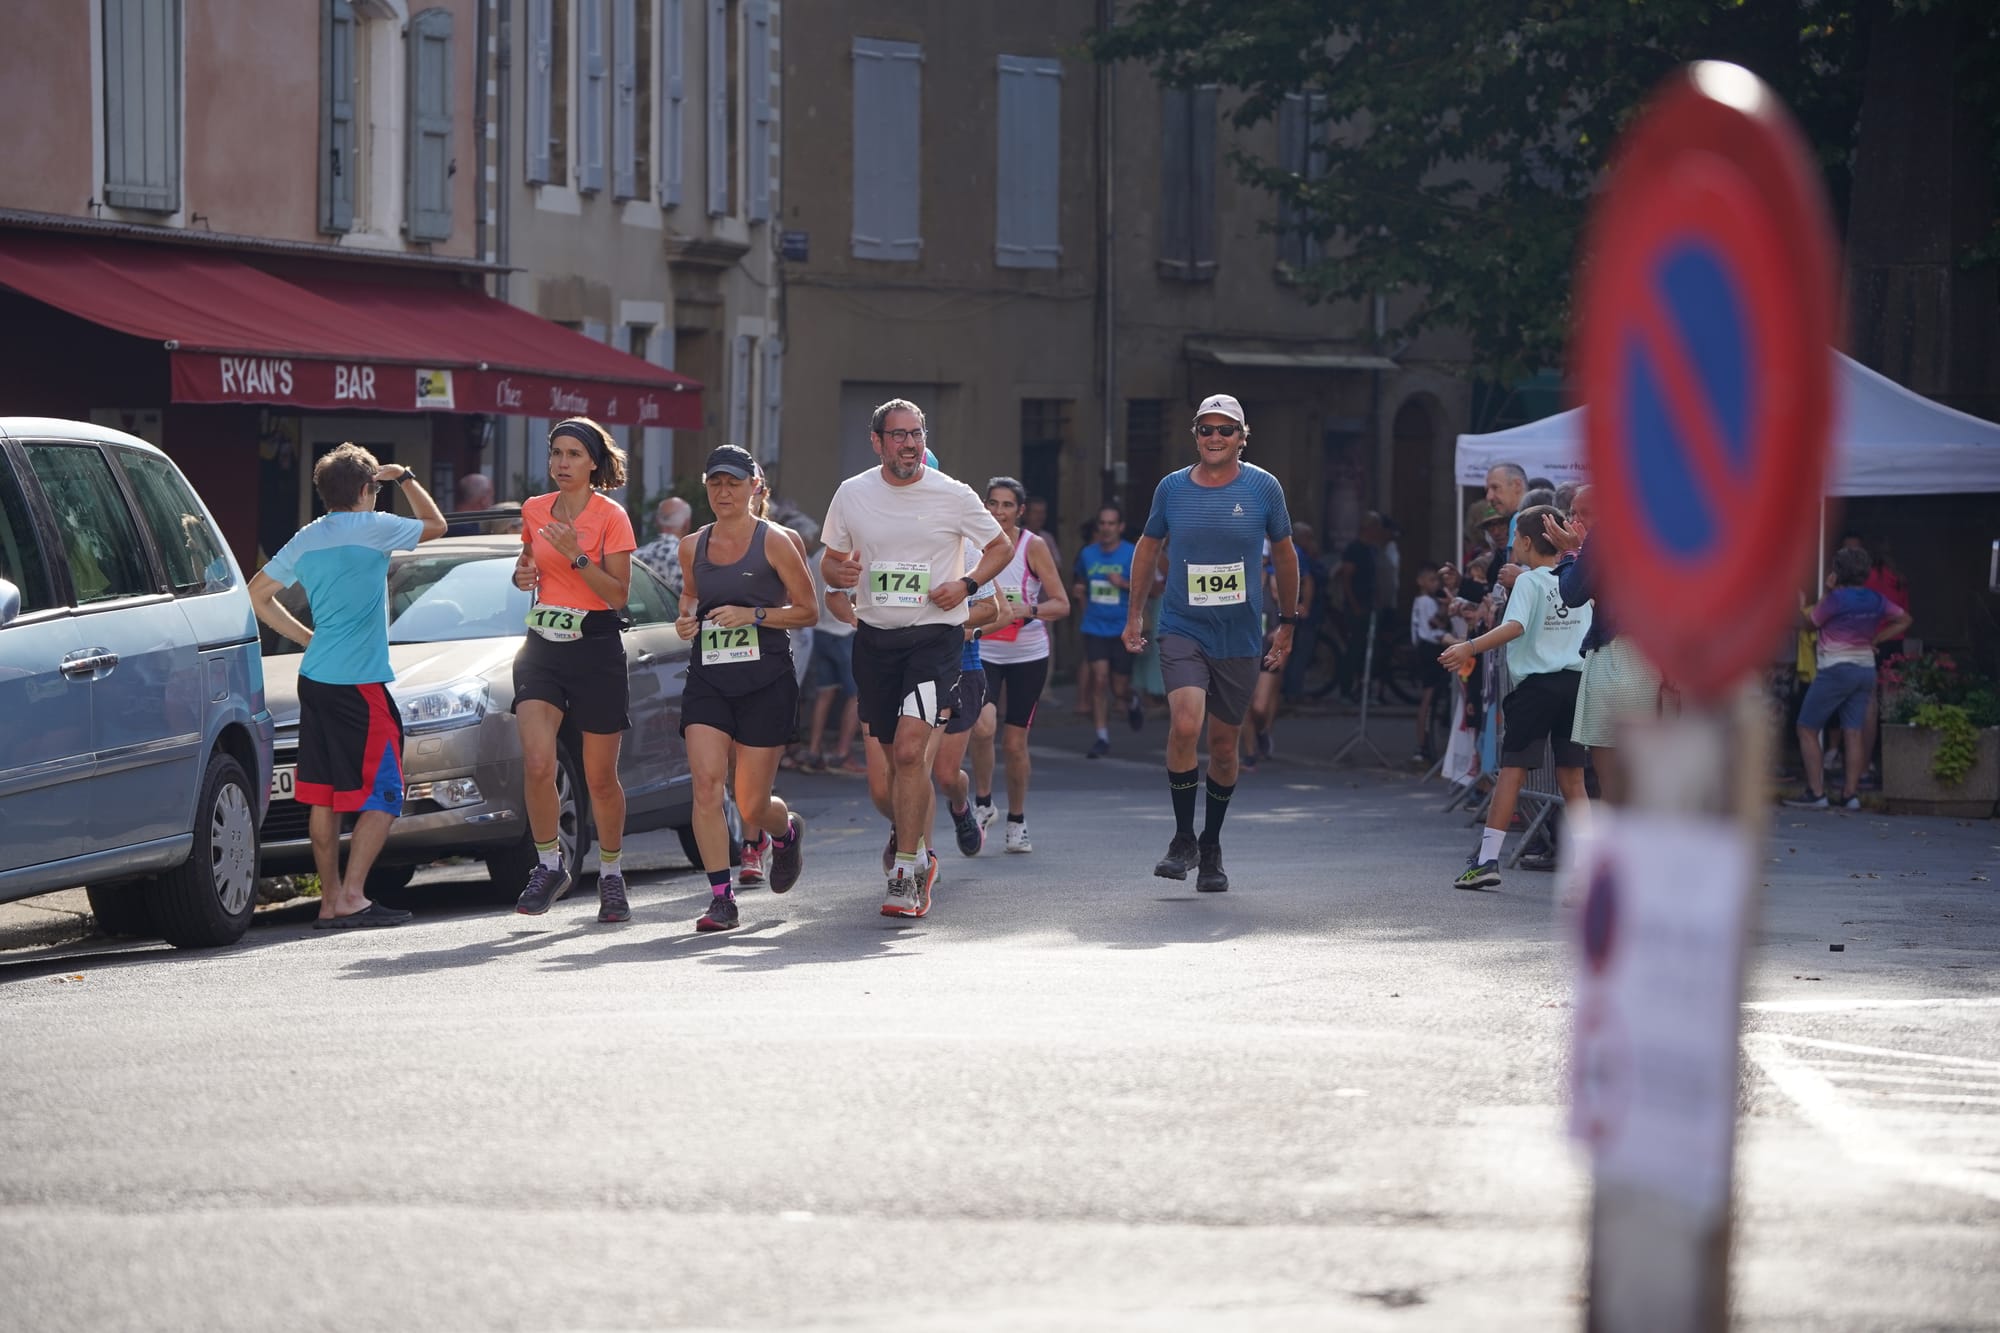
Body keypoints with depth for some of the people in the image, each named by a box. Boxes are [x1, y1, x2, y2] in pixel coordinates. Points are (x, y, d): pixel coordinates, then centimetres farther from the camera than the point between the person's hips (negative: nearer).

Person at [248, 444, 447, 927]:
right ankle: (352, 895, -13)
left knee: (323, 795, 9)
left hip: (315, 678, 7)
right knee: (381, 794, -4)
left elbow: (258, 594, 18)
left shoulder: (306, 539, 11)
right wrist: (406, 479, 20)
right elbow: (436, 525, 8)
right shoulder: (373, 528, -7)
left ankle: (330, 900, 10)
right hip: (360, 683, -7)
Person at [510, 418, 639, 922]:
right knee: (537, 764, -15)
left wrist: (576, 556, -21)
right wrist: (523, 574, 1)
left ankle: (611, 875, 23)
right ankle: (549, 865, 3)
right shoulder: (535, 510, 7)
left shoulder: (610, 516, -6)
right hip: (542, 647, 3)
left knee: (600, 776, 4)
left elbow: (618, 594, -10)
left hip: (596, 648, -3)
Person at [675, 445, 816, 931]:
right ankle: (721, 896, -12)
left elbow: (808, 610, -1)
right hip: (707, 680, 3)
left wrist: (753, 615, -15)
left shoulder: (774, 541, -4)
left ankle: (786, 830, 38)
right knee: (706, 782, -16)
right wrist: (686, 619, 4)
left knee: (752, 806, 1)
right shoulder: (692, 548, 8)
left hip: (766, 682, -3)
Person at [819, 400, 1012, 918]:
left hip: (935, 636, -4)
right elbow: (830, 560, 15)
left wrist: (966, 585, -9)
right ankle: (921, 855, 34)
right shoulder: (852, 495, 4)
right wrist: (839, 573, -9)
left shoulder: (953, 495, -4)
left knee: (910, 750, -19)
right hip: (874, 637, 4)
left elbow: (1000, 548, 9)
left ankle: (906, 873, -17)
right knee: (895, 757, 12)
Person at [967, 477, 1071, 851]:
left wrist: (1024, 611, -23)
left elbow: (1062, 604, -7)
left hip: (1028, 655, -1)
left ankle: (1017, 821, 21)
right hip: (983, 652, 1)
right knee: (983, 726, -23)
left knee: (1015, 743, 4)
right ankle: (983, 803, -2)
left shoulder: (1033, 547, -6)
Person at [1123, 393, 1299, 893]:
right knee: (1185, 725, -22)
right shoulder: (1172, 488, 1)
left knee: (1224, 744, 8)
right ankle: (1183, 838, -7)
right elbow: (1148, 547, 16)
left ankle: (1211, 847, 26)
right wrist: (1134, 614, 16)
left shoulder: (1263, 488, -1)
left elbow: (1284, 554, 12)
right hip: (1183, 631, -1)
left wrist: (1287, 623, 14)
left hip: (1240, 638, 1)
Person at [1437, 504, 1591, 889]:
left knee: (1512, 769, -1)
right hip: (1576, 680, 5)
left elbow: (1515, 626, -23)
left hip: (1536, 685, -5)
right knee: (1571, 776, 8)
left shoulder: (1529, 582, -6)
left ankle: (1488, 858, -3)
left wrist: (1471, 647, -27)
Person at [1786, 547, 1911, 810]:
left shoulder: (1835, 599, -16)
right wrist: (1875, 640, 12)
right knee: (1854, 733, 6)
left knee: (1807, 729, 2)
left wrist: (1827, 591, 5)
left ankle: (1816, 793, -5)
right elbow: (1904, 619, 16)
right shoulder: (1875, 600, 4)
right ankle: (1851, 793, 2)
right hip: (1866, 667, 7)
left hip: (1836, 669, -7)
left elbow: (1810, 622, -2)